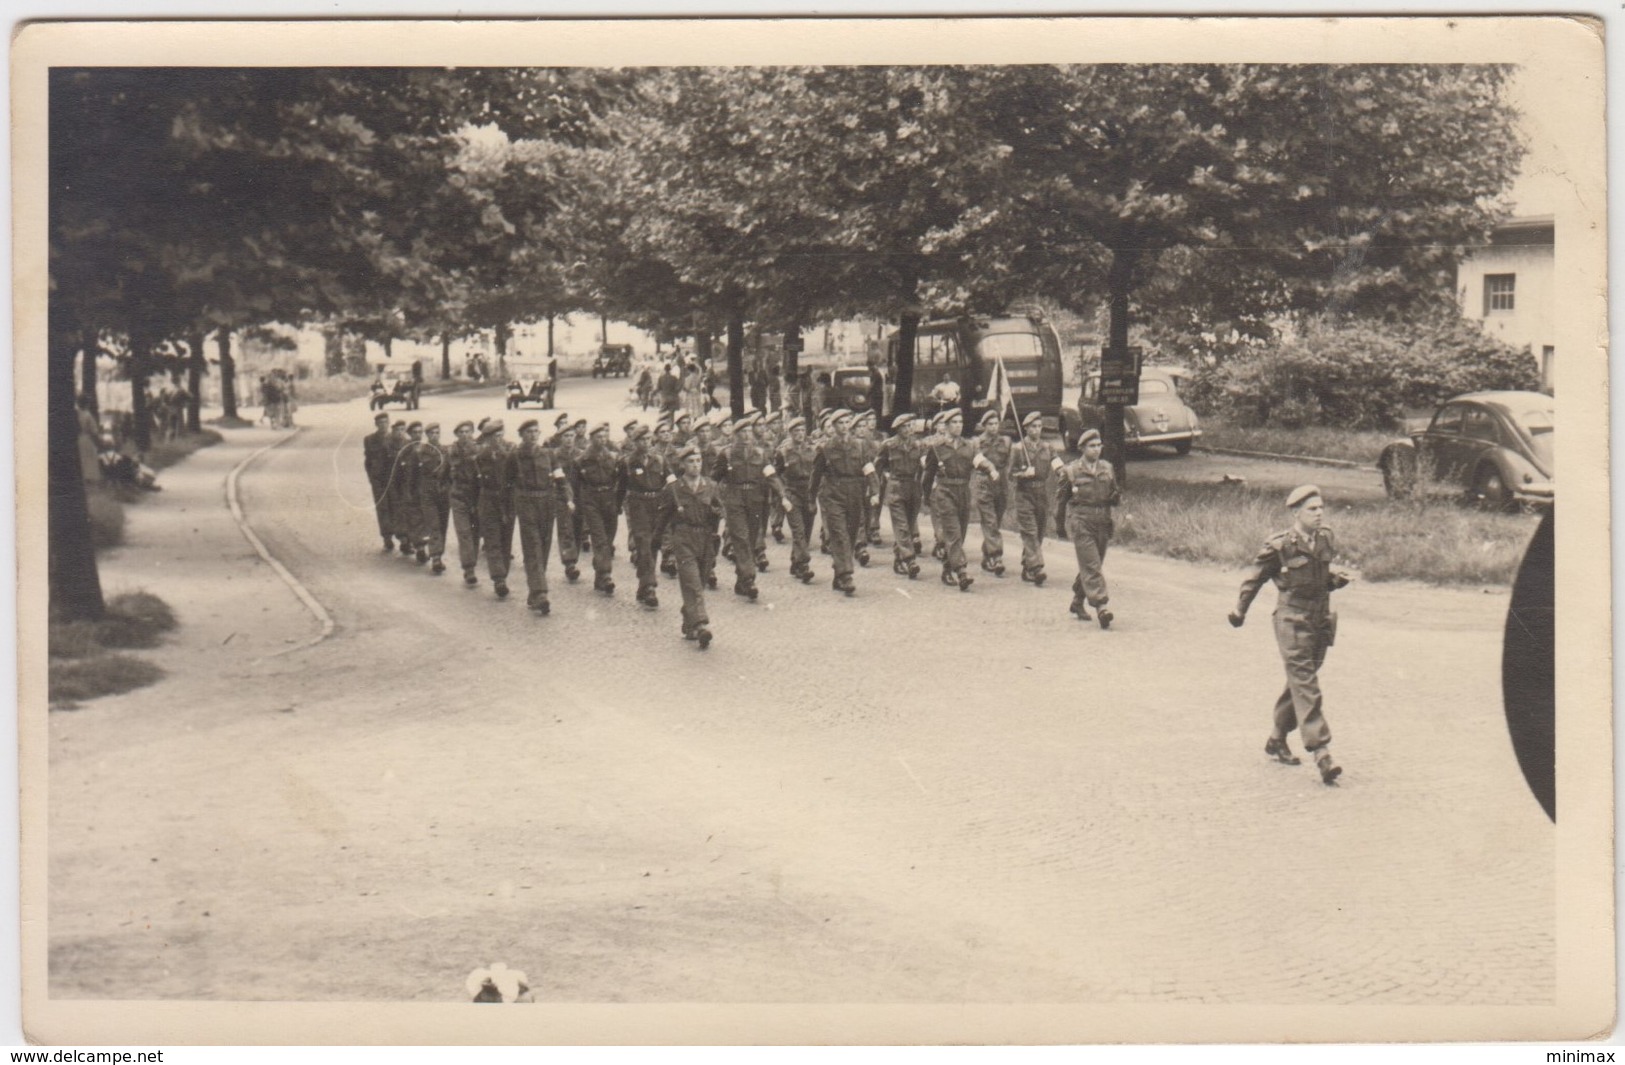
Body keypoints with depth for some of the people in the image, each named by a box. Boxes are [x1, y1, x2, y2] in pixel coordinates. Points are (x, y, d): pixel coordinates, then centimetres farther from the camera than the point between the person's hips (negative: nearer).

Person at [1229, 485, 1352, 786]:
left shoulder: (1326, 540, 5)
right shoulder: (1279, 546, -12)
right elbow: (1255, 576, 1)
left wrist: (1335, 579, -1)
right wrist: (1239, 610, 9)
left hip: (1321, 620, 7)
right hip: (1292, 620, -6)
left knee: (1300, 682, 15)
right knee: (1305, 686, -11)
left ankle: (1277, 739, 33)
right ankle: (1321, 755, -18)